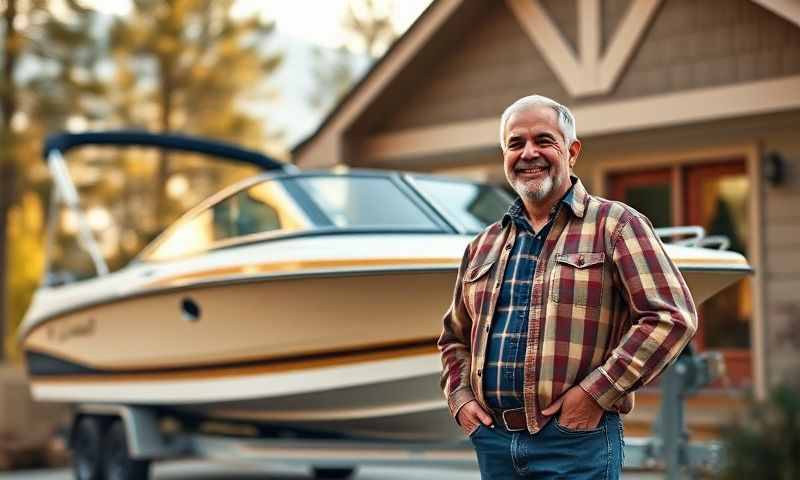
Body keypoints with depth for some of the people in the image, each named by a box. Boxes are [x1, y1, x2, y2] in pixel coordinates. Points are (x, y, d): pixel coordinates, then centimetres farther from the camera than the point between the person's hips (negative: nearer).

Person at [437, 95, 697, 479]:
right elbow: (455, 336, 25)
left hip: (576, 439, -5)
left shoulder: (615, 225, -2)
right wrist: (460, 397, 7)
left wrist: (597, 391, -15)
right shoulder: (484, 246, 14)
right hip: (493, 440, 5)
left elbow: (671, 316, -11)